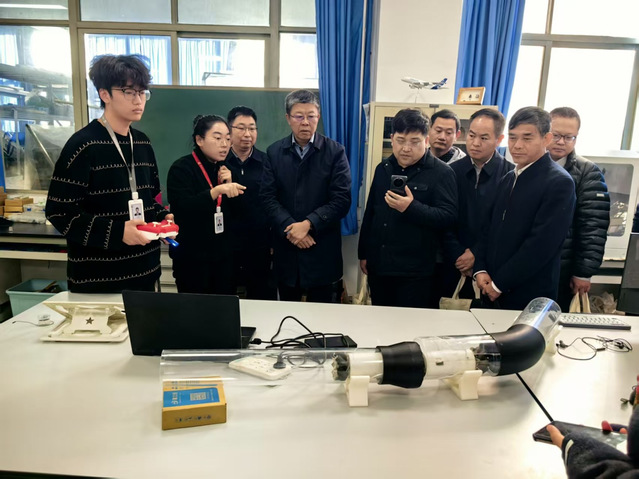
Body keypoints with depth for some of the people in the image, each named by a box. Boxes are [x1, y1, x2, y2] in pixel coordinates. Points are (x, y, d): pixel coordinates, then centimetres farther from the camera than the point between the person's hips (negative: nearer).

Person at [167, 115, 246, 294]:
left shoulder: (224, 169, 10)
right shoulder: (181, 168, -7)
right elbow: (182, 208, -23)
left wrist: (229, 186, -5)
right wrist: (217, 190, -32)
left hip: (224, 257, 5)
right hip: (192, 258, -5)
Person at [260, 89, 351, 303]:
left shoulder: (335, 151, -2)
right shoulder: (274, 152, 5)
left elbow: (342, 199, -10)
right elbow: (267, 197, -2)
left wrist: (308, 224, -19)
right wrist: (290, 228, -16)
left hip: (322, 249, -2)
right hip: (285, 247, 2)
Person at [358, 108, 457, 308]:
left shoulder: (441, 172, -6)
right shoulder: (383, 168, 11)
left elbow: (449, 216, -14)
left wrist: (411, 208, -27)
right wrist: (363, 253, 15)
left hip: (414, 271, -5)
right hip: (378, 265, 6)